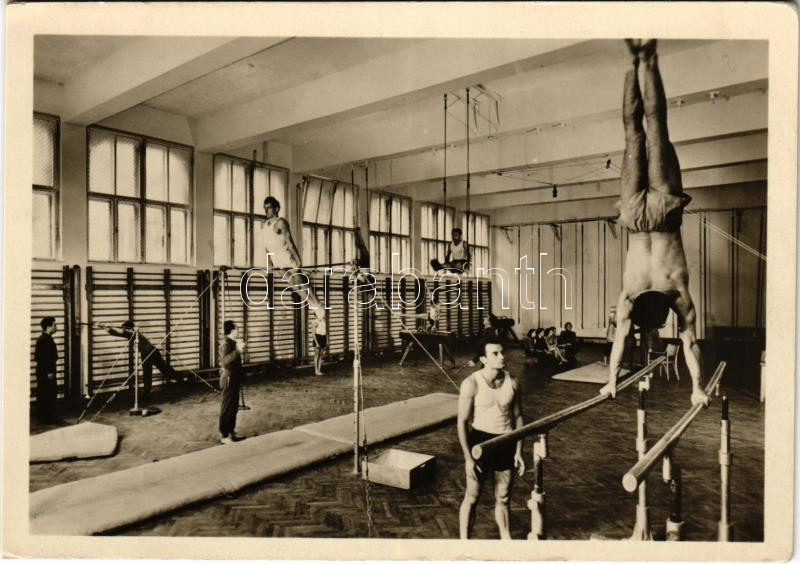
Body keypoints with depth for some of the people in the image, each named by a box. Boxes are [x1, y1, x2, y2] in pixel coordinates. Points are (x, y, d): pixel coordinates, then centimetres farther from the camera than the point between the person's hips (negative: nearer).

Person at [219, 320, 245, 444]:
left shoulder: (232, 342, 11)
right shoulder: (226, 344, -18)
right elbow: (226, 361, -35)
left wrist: (240, 349, 21)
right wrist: (238, 350, -43)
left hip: (235, 379, 10)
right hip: (229, 379, -10)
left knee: (234, 407, 16)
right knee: (227, 408, -3)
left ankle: (231, 431, 26)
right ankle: (223, 436, 4)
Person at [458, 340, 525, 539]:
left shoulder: (512, 383, -4)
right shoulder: (471, 384, -16)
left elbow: (518, 417, 6)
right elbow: (463, 421, -13)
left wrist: (518, 451, 5)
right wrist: (468, 457, -13)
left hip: (506, 442, 3)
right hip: (480, 440, -3)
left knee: (503, 498, 18)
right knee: (472, 497, 8)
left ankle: (506, 538, 36)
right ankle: (464, 540, 25)